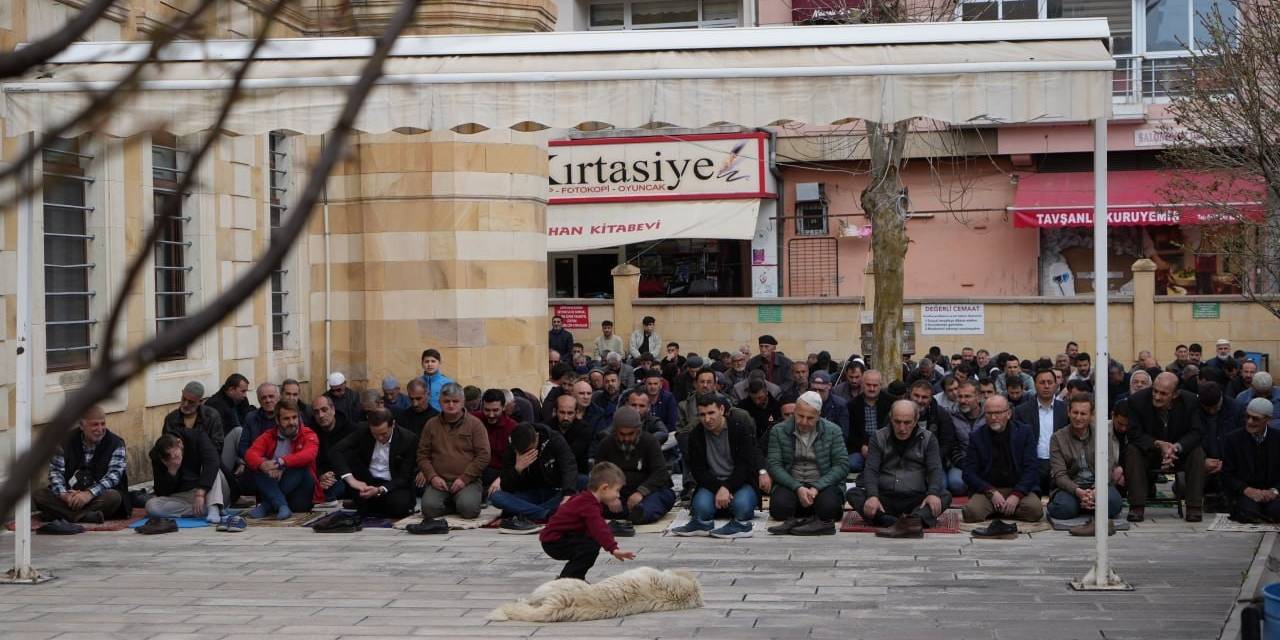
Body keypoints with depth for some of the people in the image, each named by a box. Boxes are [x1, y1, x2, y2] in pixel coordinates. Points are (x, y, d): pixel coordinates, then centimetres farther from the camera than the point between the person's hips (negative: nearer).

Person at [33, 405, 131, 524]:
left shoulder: (116, 444, -5)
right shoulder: (67, 441, 2)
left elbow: (114, 475, -16)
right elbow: (55, 471, -3)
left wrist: (89, 494, -32)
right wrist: (64, 494, -24)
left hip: (99, 496, -2)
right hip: (70, 494, 2)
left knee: (114, 497, -35)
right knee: (38, 495, -21)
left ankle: (62, 514, -32)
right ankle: (85, 515, -37)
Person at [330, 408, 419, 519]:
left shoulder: (408, 439, -14)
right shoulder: (363, 431, -11)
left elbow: (404, 478, -13)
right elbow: (335, 452, -20)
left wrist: (379, 490, -30)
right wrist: (351, 480, -35)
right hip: (366, 481, 2)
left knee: (399, 505, -36)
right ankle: (363, 506, -14)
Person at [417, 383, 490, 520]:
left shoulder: (475, 424, 3)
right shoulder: (431, 425, 12)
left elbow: (483, 456, -3)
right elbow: (422, 455, 10)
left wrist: (464, 478, -11)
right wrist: (432, 477, -7)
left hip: (467, 481, -2)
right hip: (439, 482, 2)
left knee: (468, 509, -31)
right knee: (429, 508, -27)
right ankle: (453, 504, 4)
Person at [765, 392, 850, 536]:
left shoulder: (833, 431, 2)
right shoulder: (779, 431, 2)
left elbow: (842, 465, -3)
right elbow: (774, 465, -5)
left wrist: (817, 488, -17)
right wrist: (797, 488, -19)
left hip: (823, 485, 0)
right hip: (791, 484, 1)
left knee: (829, 506, -34)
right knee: (779, 507, -32)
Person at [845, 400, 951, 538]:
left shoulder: (928, 439, 10)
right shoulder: (879, 437, 10)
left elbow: (935, 470, -1)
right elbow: (871, 470, 0)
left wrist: (933, 493, -24)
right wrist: (872, 496, -21)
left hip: (916, 499, 0)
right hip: (885, 497, 0)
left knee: (945, 496, -27)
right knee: (852, 494, -25)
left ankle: (916, 518, -57)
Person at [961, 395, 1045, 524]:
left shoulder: (1025, 432, 4)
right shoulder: (976, 437, 5)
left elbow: (1032, 468, -2)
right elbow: (969, 473, 1)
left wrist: (1016, 495, -16)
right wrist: (991, 492, -14)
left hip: (1019, 489, 1)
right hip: (987, 490, 0)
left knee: (1035, 510, -31)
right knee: (971, 513, -31)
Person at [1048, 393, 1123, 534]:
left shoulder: (1103, 435, 6)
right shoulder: (1058, 438, 3)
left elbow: (1107, 469, -5)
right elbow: (1059, 475, -6)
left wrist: (1095, 491, -26)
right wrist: (1078, 491, -27)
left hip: (1098, 486, 0)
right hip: (1070, 487, 0)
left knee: (1113, 501, -34)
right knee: (1063, 507, -35)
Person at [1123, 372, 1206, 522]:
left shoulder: (1190, 401, -15)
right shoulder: (1137, 400, -18)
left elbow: (1195, 433, -15)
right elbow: (1134, 434, -19)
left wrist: (1176, 447, -35)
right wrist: (1159, 445, -36)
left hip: (1180, 451, 1)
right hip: (1148, 452, -1)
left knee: (1198, 453, -28)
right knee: (1132, 451, -31)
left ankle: (1195, 507, -25)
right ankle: (1137, 507, -31)